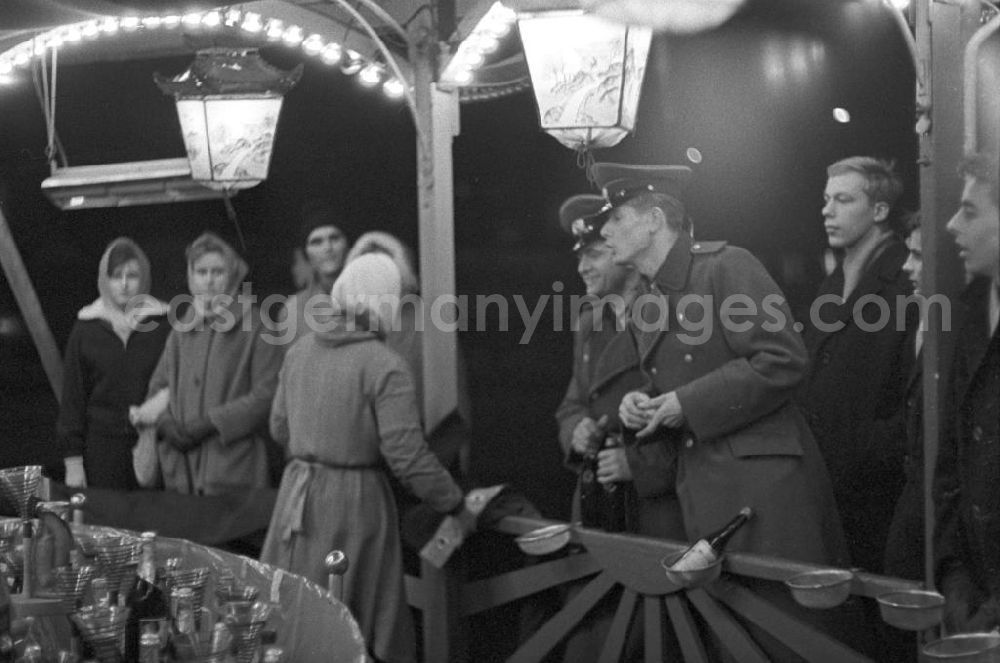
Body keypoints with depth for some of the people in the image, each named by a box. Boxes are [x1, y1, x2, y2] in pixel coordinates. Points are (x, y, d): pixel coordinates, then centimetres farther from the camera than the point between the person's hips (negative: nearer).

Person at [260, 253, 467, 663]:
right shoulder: (386, 367, -15)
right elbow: (407, 456, -17)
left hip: (297, 497, 5)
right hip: (354, 502, -5)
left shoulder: (300, 352, 3)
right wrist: (455, 505, -5)